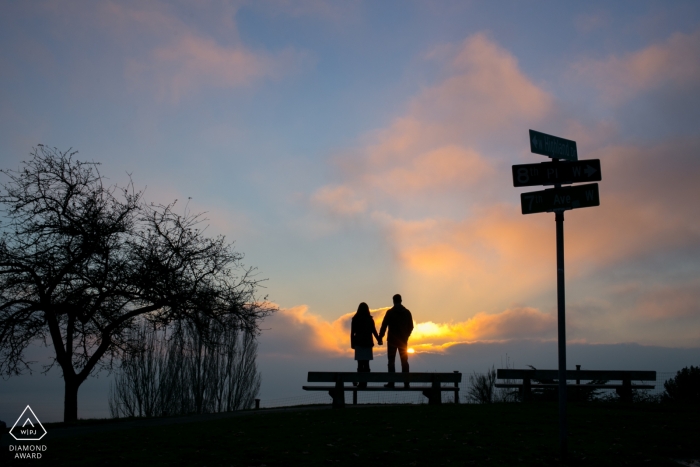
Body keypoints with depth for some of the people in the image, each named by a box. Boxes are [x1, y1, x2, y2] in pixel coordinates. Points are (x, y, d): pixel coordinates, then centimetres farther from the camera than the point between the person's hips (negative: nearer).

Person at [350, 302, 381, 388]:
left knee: (360, 363, 2)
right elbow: (374, 331, 0)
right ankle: (364, 382, 1)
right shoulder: (370, 319, -1)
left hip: (358, 343, 0)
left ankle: (361, 382, -6)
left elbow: (352, 332, 0)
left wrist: (352, 343, 7)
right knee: (366, 363, 4)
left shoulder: (355, 319, 0)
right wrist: (379, 339, 13)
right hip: (368, 343, 0)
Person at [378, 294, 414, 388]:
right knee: (404, 361, 7)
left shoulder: (390, 312, -6)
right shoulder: (407, 312, 6)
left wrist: (380, 337, -2)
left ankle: (391, 382, -6)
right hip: (403, 340, 3)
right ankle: (406, 382, 3)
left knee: (391, 361, 0)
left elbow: (384, 325, -9)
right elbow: (411, 326, 10)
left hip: (392, 340, -3)